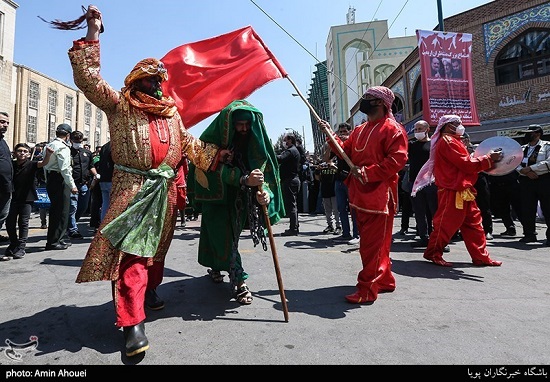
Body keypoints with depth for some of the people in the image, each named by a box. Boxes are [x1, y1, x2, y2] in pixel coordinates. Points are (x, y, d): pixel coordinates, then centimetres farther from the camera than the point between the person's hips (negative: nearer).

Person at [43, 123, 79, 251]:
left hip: (50, 179, 10)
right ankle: (53, 242, 2)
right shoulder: (62, 147, -13)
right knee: (61, 211, -3)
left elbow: (46, 165, 18)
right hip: (60, 180, -10)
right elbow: (65, 168, -20)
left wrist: (48, 181, 22)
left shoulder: (49, 145, 15)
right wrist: (72, 185, -18)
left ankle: (56, 239, 26)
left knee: (55, 210, 16)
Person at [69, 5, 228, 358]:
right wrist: (93, 34, -8)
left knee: (157, 247, 16)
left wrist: (216, 154, 16)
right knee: (131, 251, -11)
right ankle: (133, 321, -10)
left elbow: (189, 143, 23)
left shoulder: (171, 113, 19)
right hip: (133, 188, -5)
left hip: (165, 192, 6)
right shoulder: (119, 105, 4)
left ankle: (150, 290, 37)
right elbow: (87, 78, -7)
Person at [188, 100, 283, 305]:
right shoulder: (212, 138, -19)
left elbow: (263, 165, -19)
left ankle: (216, 266, 30)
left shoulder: (254, 138, -12)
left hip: (239, 197, 3)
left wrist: (262, 190, -38)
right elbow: (217, 168, -25)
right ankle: (238, 280, 1)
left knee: (232, 232, 9)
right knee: (221, 232, -6)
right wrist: (244, 179, -40)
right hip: (216, 193, -3)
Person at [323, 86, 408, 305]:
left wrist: (367, 172, -19)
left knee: (372, 245, -5)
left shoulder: (392, 129, -7)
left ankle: (367, 290, 3)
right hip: (360, 196, 9)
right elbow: (346, 152, 19)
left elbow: (396, 160, -17)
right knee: (368, 243, 16)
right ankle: (384, 280, 30)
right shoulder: (359, 130, 19)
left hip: (379, 197, -9)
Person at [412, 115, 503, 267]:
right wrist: (489, 158, -10)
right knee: (447, 223, -3)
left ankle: (480, 256, 17)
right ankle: (433, 253, 10)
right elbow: (466, 164, -17)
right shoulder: (447, 142, -12)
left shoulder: (452, 141, 21)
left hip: (463, 191, 10)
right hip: (452, 192, -10)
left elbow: (463, 163, 17)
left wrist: (486, 160, 7)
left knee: (473, 223, 11)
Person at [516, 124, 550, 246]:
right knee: (527, 210, 4)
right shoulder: (522, 149, 16)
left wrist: (530, 168, -15)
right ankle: (529, 234, 14)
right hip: (526, 181, 4)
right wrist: (526, 172, -11)